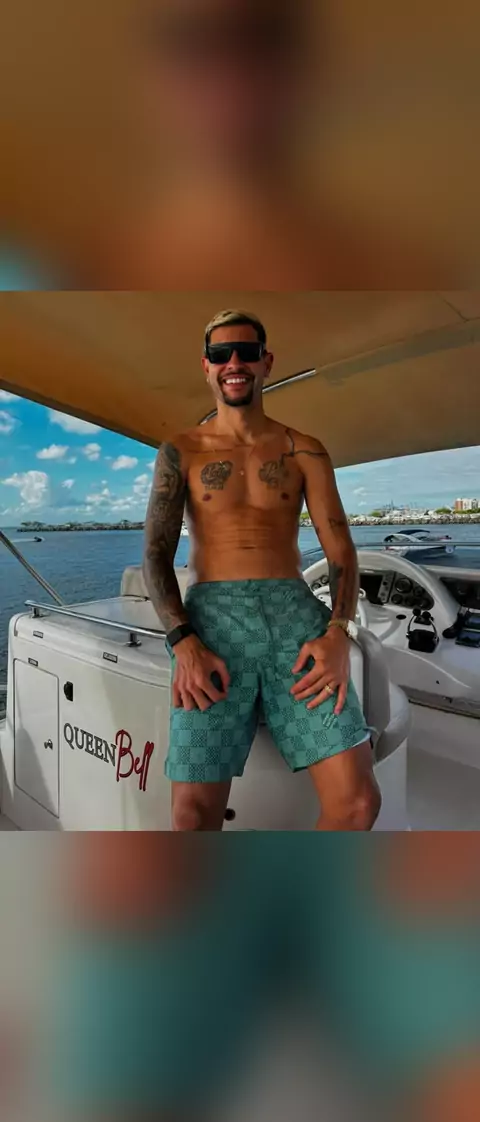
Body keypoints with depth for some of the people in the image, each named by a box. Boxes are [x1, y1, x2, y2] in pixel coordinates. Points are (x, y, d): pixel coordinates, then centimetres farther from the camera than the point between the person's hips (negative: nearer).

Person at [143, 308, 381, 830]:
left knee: (358, 801, -7)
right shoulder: (180, 452, 12)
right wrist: (184, 644, -14)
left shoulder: (305, 451, 14)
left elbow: (341, 551, 7)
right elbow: (155, 556, 3)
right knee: (195, 810, -11)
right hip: (214, 614, -1)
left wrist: (338, 632, -11)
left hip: (296, 610, 2)